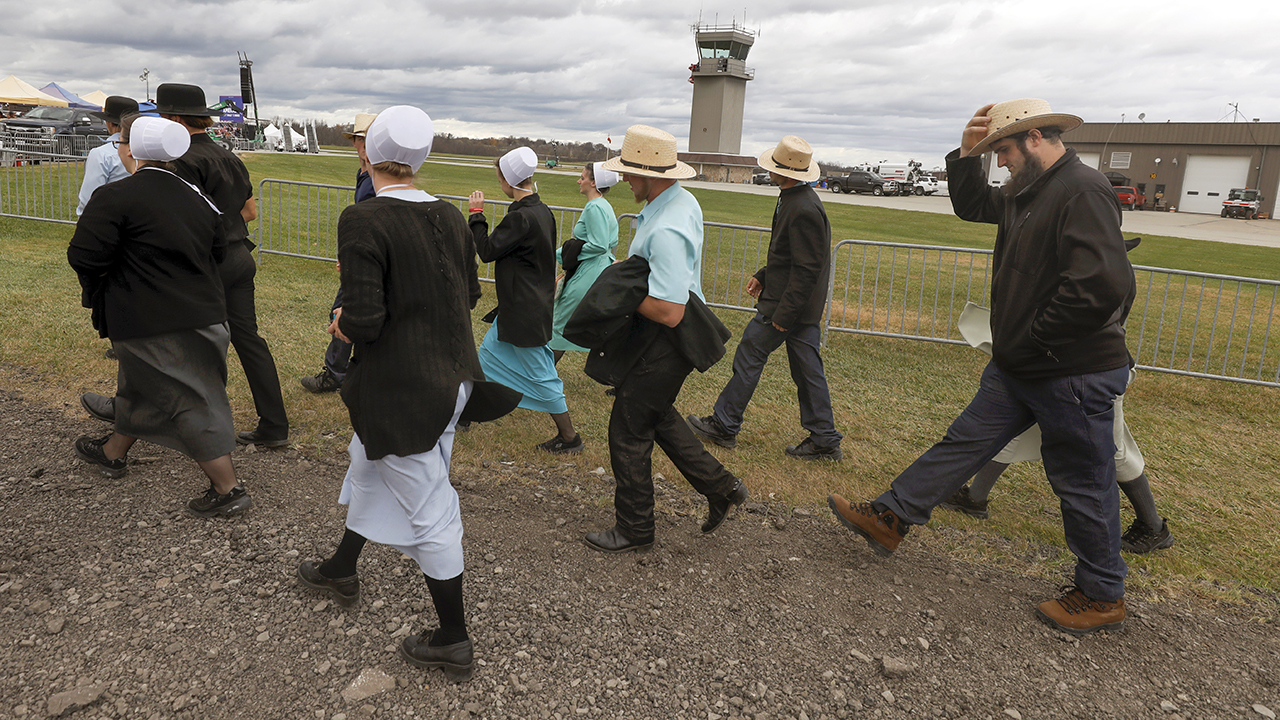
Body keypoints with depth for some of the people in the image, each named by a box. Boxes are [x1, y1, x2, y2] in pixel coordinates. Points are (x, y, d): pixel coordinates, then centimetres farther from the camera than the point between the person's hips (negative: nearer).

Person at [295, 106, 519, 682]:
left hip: (400, 391, -8)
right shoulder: (450, 217, 0)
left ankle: (454, 643, 23)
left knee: (427, 512, 6)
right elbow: (469, 295, 9)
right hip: (451, 377, 8)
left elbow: (362, 321, -24)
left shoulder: (363, 220, -20)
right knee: (369, 466, 29)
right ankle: (342, 570, 53)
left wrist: (342, 324, -3)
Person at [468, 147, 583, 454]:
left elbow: (487, 251, -16)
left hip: (524, 311, -10)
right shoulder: (542, 211, 4)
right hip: (531, 303, 10)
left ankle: (570, 437, 11)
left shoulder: (521, 217, -24)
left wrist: (476, 214, -6)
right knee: (489, 351, 21)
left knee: (538, 374, 1)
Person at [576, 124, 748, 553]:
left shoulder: (665, 231, -29)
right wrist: (626, 266, 5)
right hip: (668, 340, 10)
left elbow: (669, 312, -32)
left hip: (664, 344, -10)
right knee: (657, 415, 25)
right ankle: (721, 487, 33)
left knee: (628, 430, 4)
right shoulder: (683, 201, 4)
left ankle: (633, 530, 21)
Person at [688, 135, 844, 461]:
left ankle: (724, 425, 14)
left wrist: (783, 314, -22)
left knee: (749, 357, 2)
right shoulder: (798, 199, 10)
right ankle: (824, 440, 19)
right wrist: (764, 275, 22)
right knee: (807, 369, 12)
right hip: (806, 307, 10)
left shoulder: (803, 210, -22)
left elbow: (806, 270, -23)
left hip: (787, 303, -10)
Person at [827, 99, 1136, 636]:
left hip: (1075, 375, -9)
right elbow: (973, 206, 26)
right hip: (1020, 369, 9)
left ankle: (1102, 597, 25)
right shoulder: (1030, 190, 9)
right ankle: (889, 518, 23)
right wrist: (967, 155, 7)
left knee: (1082, 485, 6)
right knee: (965, 442, 13)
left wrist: (1035, 341, -19)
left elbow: (1103, 287, -31)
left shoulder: (1083, 191, -21)